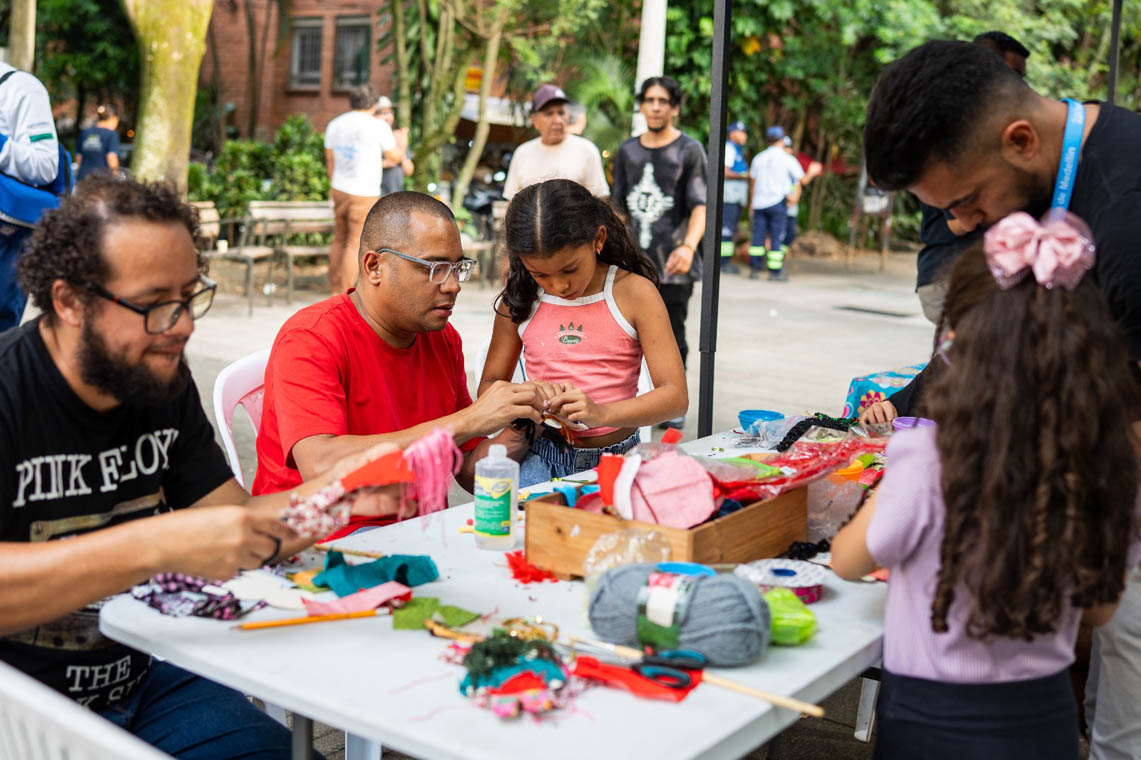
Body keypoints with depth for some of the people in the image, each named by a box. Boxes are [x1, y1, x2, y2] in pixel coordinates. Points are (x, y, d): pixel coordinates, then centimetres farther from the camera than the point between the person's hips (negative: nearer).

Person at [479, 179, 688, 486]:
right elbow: (489, 388, 12)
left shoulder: (634, 292, -3)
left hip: (616, 459, 0)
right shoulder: (520, 300, 5)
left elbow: (676, 395, -9)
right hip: (542, 458, 1)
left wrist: (601, 413, -26)